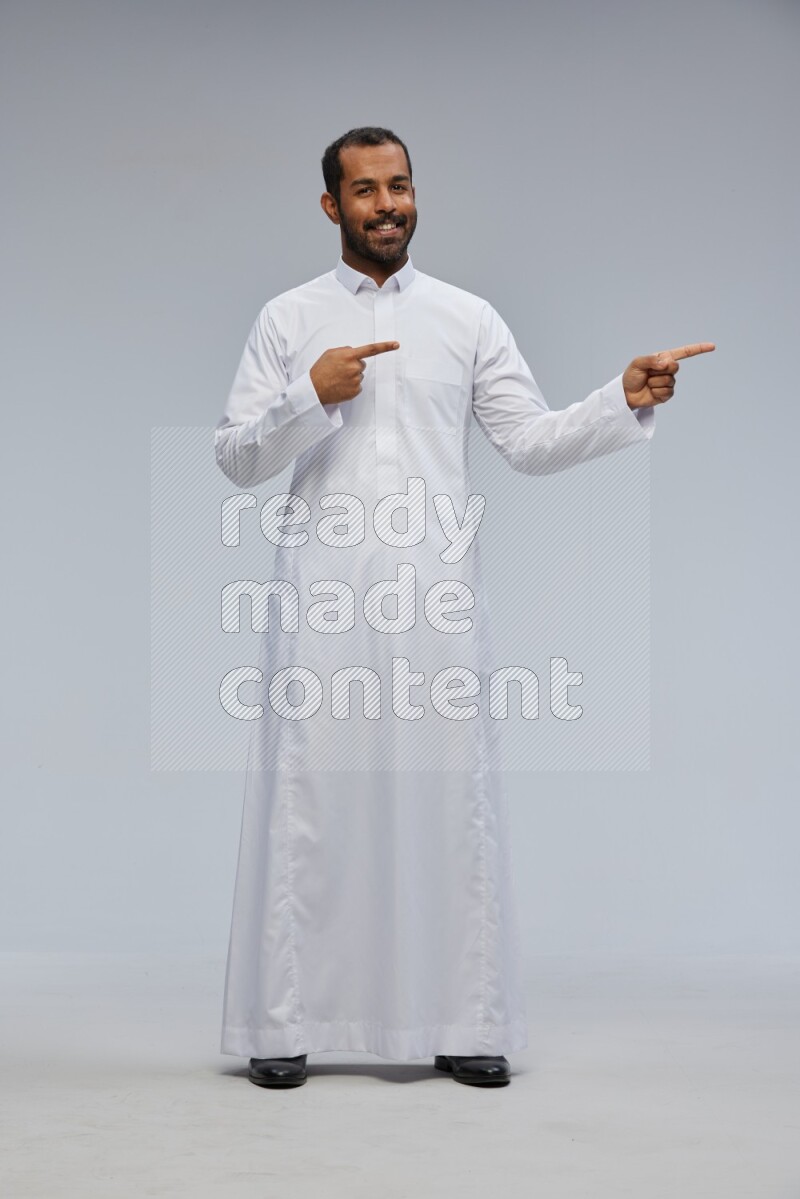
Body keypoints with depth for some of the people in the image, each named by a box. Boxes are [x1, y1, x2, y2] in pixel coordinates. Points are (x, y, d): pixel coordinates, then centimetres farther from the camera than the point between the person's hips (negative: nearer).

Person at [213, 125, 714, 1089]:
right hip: (322, 593, 0)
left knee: (449, 793, 1)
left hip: (435, 594, 1)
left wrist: (626, 400, -11)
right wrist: (313, 395, -11)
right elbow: (234, 456, 4)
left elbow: (532, 441, 3)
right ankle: (284, 1024, 8)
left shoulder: (468, 317, 11)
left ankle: (462, 1024, 10)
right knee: (308, 795, 0)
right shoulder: (288, 319, 9)